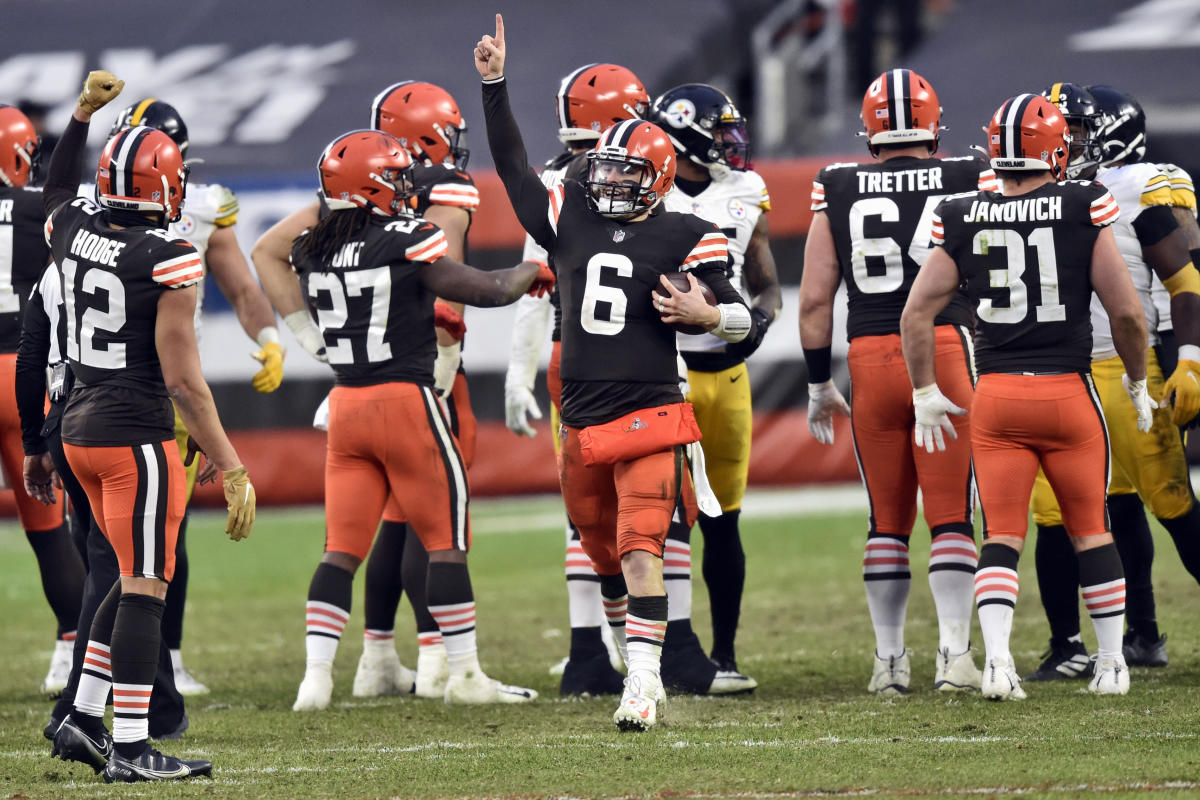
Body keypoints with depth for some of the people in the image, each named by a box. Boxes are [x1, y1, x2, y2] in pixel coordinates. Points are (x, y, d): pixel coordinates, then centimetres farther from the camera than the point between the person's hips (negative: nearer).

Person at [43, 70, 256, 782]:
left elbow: (57, 190, 31)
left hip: (81, 429, 8)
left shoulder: (75, 229, 2)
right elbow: (184, 379, -17)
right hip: (138, 434, -8)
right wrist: (231, 465, -13)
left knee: (140, 579, 19)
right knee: (145, 589, -4)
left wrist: (83, 115, 35)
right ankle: (129, 748, -5)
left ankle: (85, 720, 18)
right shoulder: (170, 261, -16)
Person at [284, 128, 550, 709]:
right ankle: (464, 674, 10)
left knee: (342, 547, 7)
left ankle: (316, 676, -3)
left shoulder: (315, 252, 4)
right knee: (446, 540, 6)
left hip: (346, 403, 5)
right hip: (406, 399, -5)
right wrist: (531, 272, 12)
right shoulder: (407, 245, -14)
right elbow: (487, 291, -9)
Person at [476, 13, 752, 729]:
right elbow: (512, 164, 16)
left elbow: (742, 320, 2)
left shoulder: (684, 238, -2)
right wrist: (495, 86, 9)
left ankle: (643, 682, -23)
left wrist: (705, 314, -20)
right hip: (582, 423, 5)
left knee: (640, 551, -17)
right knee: (605, 555, 15)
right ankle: (636, 659, 33)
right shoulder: (570, 217, 9)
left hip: (650, 418, -5)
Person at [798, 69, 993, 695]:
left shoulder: (838, 192, 6)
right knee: (951, 514, 2)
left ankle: (889, 660, 12)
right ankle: (953, 653, -6)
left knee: (887, 519, 11)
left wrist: (818, 385, 16)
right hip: (947, 349, -2)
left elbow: (815, 299, 7)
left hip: (871, 360, 2)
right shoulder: (967, 181, 2)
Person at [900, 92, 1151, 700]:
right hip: (1068, 391, -1)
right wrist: (1137, 382, 11)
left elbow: (916, 315, 1)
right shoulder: (1084, 211, -6)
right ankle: (1111, 663, 18)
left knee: (1001, 537, 4)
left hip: (996, 397, 1)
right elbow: (1126, 312, -5)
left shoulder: (964, 222, 1)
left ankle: (997, 658, -13)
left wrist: (925, 393, 11)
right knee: (1090, 531, 13)